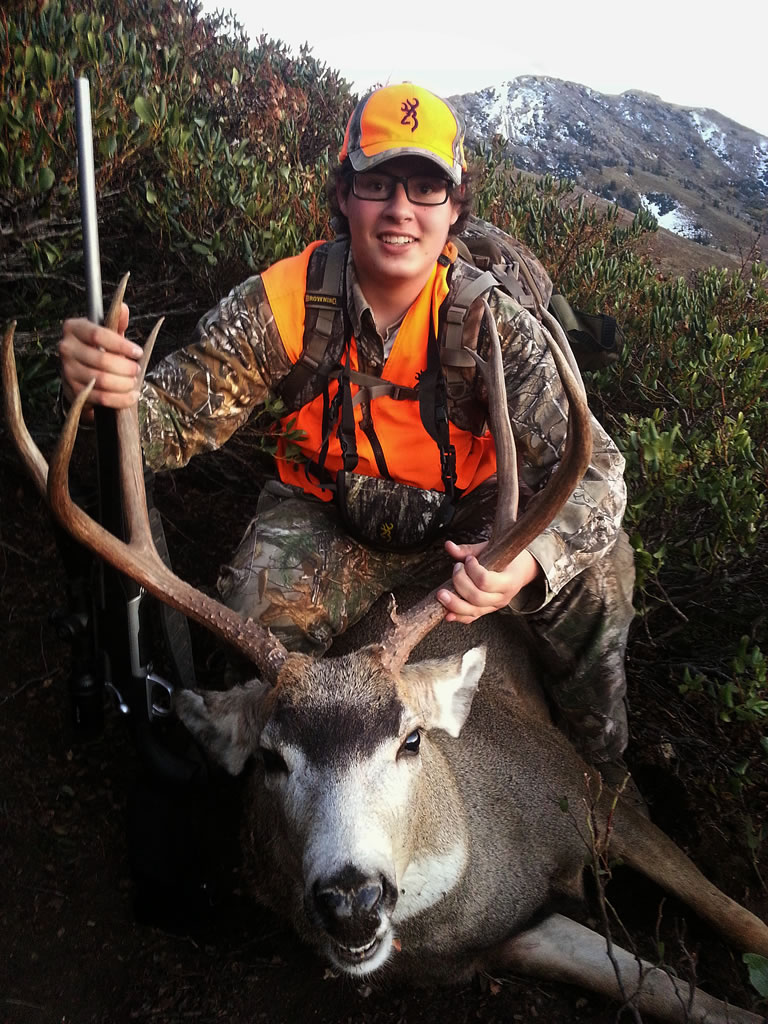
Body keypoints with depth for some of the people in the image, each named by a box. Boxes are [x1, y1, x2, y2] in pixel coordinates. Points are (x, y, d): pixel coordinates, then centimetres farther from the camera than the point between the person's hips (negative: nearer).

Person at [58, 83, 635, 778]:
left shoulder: (493, 322, -21)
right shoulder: (282, 303, -19)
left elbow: (595, 470, -27)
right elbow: (176, 420, -18)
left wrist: (530, 558, -50)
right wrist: (111, 390, -44)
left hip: (465, 518, 1)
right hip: (328, 520, 0)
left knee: (599, 566, -22)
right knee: (252, 626, -28)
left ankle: (603, 764, 11)